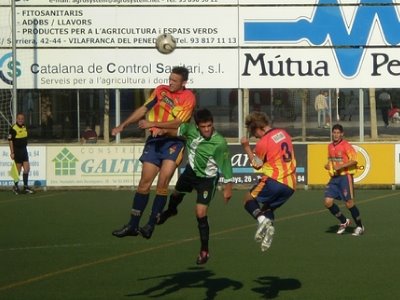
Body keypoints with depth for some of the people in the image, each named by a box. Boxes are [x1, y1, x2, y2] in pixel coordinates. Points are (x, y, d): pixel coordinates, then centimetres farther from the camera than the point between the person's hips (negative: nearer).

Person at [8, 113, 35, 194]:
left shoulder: (24, 127, 10)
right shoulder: (13, 128, -14)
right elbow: (10, 141, -15)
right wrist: (12, 152, -18)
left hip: (24, 150, 7)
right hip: (17, 150, -7)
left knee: (27, 169, 8)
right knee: (18, 170, 0)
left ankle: (25, 187, 18)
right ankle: (16, 186, 15)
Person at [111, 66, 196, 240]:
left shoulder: (188, 97, -7)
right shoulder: (161, 90, 7)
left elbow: (177, 123, -15)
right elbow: (143, 109, 13)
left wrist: (153, 124, -19)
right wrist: (123, 125, 10)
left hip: (173, 142, -4)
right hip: (154, 140, 4)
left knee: (163, 182, -17)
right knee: (145, 182, 2)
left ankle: (151, 224, -8)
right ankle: (133, 226, 7)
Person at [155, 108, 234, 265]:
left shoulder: (220, 143, -32)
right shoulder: (190, 129, -21)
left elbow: (226, 165, -23)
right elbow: (178, 131, -2)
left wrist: (228, 188, -18)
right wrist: (164, 130, -22)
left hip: (207, 179, -6)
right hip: (191, 170, 6)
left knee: (200, 214, -14)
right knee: (177, 193, 31)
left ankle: (204, 251, 2)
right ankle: (170, 210, 69)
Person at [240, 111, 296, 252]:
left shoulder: (263, 142, -10)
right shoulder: (283, 133, 12)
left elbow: (256, 165, 3)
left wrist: (246, 147, 8)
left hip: (274, 181, -7)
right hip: (290, 185, 7)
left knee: (249, 198, 9)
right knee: (268, 207, 22)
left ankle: (262, 219, -17)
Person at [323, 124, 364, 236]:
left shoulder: (346, 145, -9)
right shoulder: (330, 146, 12)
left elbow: (354, 160, -15)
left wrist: (340, 166, -22)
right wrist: (328, 165, 5)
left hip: (345, 176, -7)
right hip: (334, 177, 7)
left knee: (349, 203, -7)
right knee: (328, 202, -4)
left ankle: (360, 226, 11)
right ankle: (344, 221, 16)